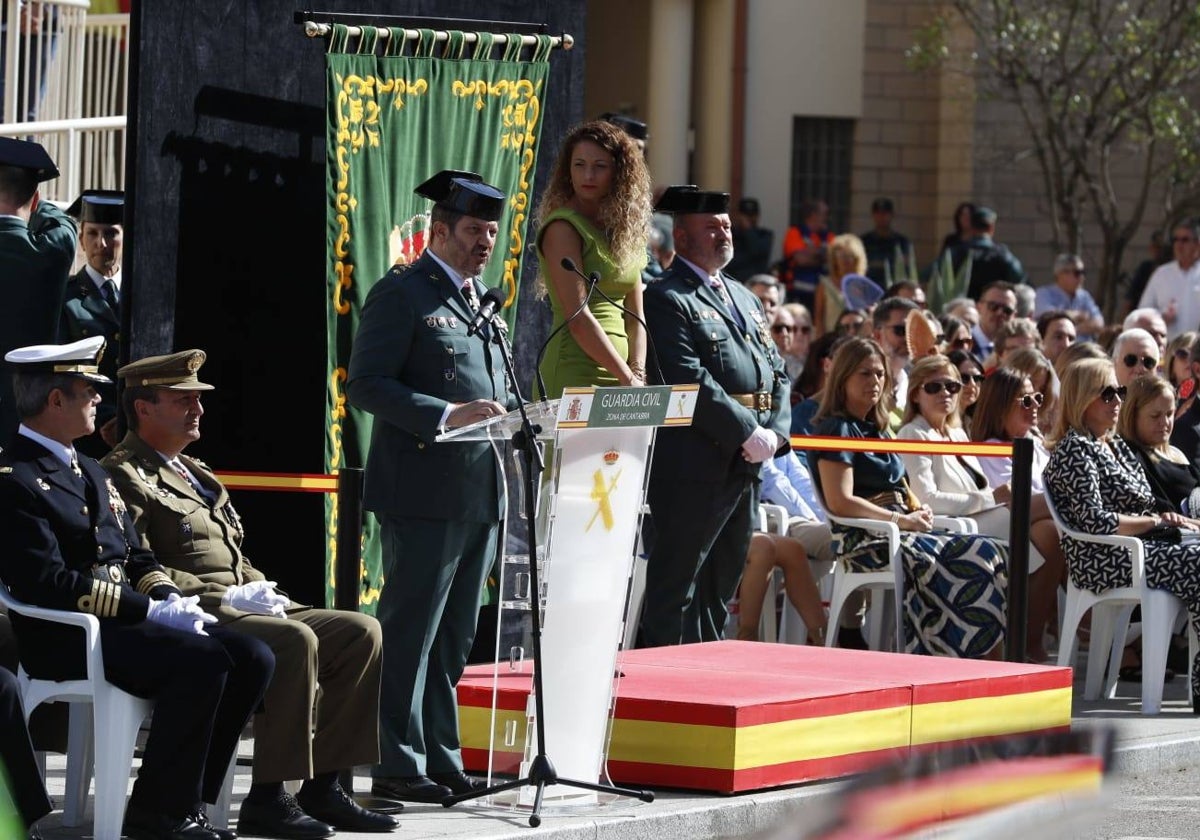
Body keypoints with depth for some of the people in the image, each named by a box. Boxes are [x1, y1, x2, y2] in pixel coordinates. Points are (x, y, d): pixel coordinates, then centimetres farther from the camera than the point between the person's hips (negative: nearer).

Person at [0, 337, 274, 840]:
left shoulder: (91, 473, 23)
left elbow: (137, 557, 24)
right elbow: (48, 583, -20)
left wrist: (172, 600, 0)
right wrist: (152, 610, -20)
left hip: (128, 623, 9)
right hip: (66, 641, -9)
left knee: (252, 658, -8)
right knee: (202, 662, -29)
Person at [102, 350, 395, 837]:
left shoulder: (194, 472, 27)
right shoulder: (123, 477, -5)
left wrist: (261, 590, 8)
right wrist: (223, 598, -19)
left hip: (237, 608, 10)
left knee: (361, 633, -5)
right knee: (296, 641, -33)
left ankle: (323, 787, -7)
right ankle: (267, 798, -29)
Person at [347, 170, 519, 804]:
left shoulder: (483, 299, 20)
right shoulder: (402, 294, -6)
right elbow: (365, 386, -14)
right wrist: (447, 415, -22)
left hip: (482, 492, 8)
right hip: (424, 491, -8)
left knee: (453, 638, 11)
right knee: (409, 632, -5)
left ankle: (440, 760, 16)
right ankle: (399, 767, -2)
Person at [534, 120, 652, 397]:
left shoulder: (621, 229, 15)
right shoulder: (562, 227, -6)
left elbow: (634, 316, 13)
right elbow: (578, 319, -13)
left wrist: (638, 372, -3)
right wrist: (629, 379, -13)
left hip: (616, 374, 6)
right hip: (576, 376, -6)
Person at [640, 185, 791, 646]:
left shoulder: (743, 297, 21)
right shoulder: (667, 299, -7)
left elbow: (776, 371, 19)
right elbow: (689, 381, -18)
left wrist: (775, 432, 1)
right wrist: (748, 432, -18)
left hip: (747, 466, 9)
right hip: (696, 465, -9)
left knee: (721, 588, 13)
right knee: (676, 588, -6)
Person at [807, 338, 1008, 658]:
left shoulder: (874, 430, 23)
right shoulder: (838, 429, -6)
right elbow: (840, 502, -17)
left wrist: (917, 510, 5)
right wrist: (903, 521, -15)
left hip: (899, 534, 9)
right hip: (866, 541, -9)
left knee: (991, 556, -12)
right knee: (976, 562, -22)